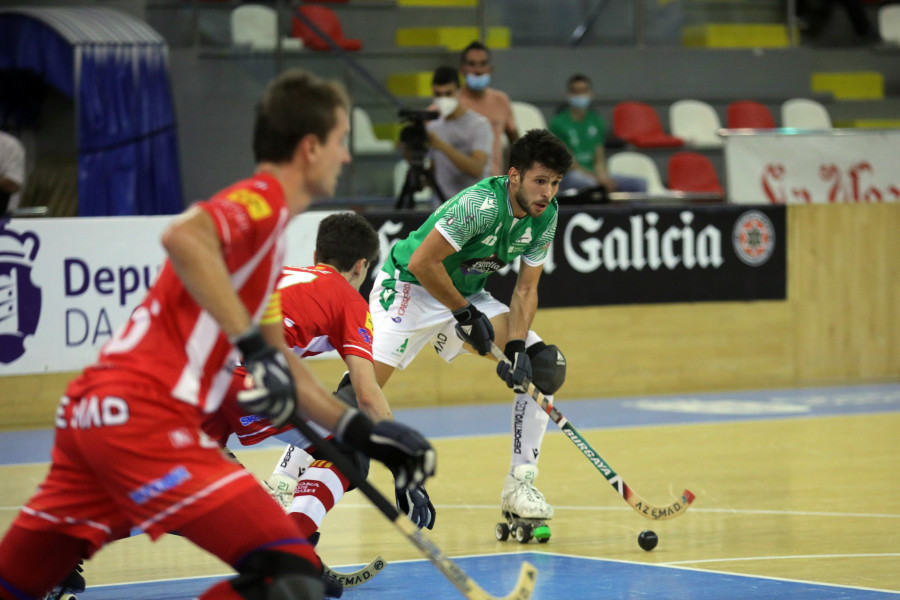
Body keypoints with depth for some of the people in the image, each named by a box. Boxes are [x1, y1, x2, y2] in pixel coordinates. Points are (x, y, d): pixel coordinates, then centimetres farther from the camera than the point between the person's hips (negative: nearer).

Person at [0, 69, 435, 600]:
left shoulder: (265, 236, 25)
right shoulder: (261, 200, -6)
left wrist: (362, 433, 25)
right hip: (144, 417, -10)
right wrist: (253, 345, -26)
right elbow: (183, 237, -27)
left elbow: (280, 366, 29)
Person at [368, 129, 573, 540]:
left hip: (467, 295, 7)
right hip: (409, 289, -7)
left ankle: (520, 484, -4)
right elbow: (422, 263, -29)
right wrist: (465, 314, -21)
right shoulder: (480, 205, -30)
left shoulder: (546, 217, -7)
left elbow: (525, 289, -2)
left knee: (540, 362, -8)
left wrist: (518, 346, -17)